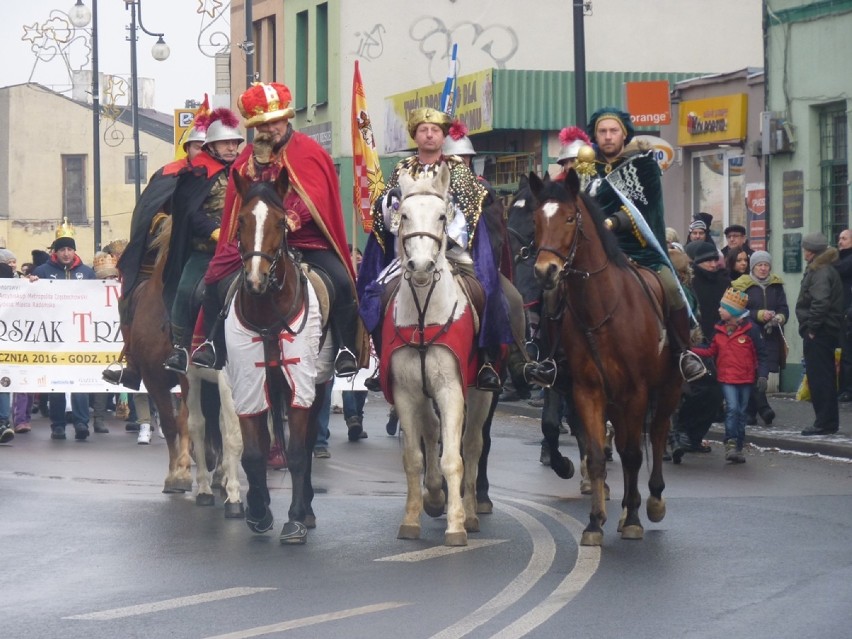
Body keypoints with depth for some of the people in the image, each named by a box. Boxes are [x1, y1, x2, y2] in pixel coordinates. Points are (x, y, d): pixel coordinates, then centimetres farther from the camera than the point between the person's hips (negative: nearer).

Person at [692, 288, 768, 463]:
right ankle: (731, 443, -11)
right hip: (727, 378, 1)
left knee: (741, 412, 9)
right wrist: (691, 350, 0)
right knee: (732, 408, -14)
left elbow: (761, 355, -5)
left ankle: (738, 447, 18)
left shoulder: (750, 329, -9)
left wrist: (762, 375, -12)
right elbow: (711, 351, 11)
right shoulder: (719, 330, 2)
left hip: (746, 378, -1)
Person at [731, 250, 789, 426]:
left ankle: (750, 412, 13)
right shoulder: (742, 286, 2)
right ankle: (763, 408, -23)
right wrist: (759, 315, -17)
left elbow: (784, 309, 10)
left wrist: (780, 317, -12)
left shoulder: (776, 285, 14)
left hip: (771, 338, 4)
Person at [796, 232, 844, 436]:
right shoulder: (827, 270, 17)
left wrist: (812, 328, -20)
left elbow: (821, 303, -27)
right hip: (828, 332, 10)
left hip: (818, 333, -10)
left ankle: (824, 423, -5)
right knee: (825, 378, 14)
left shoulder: (819, 272, -15)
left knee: (818, 378, -6)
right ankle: (829, 422, 20)